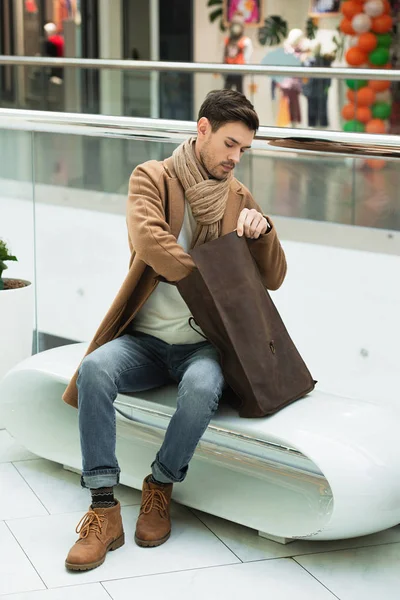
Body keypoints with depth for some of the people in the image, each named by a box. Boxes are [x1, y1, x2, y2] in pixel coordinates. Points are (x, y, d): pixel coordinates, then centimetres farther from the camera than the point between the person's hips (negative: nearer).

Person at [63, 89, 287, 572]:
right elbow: (149, 241, -19)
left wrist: (262, 229, -11)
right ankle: (104, 510, -24)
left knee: (202, 387, -34)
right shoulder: (152, 178, 1)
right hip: (145, 338, 0)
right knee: (95, 369, -31)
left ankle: (159, 489, -9)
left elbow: (273, 279, 9)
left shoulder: (239, 198, 10)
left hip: (203, 343, 1)